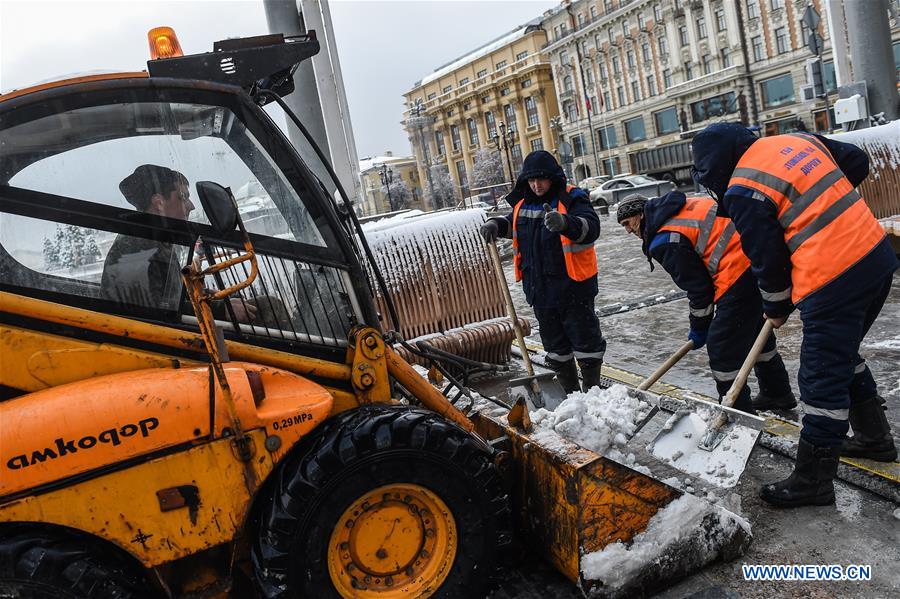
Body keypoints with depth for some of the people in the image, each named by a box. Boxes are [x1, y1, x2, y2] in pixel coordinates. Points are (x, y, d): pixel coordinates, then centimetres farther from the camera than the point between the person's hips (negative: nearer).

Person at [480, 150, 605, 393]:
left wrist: (565, 222, -46)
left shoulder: (571, 199, -11)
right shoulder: (523, 204, 8)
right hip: (539, 289, 6)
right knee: (555, 344, 16)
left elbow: (591, 227, -27)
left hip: (572, 286, -6)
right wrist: (495, 224, 4)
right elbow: (511, 223, 27)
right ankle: (569, 392, 31)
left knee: (584, 339, 5)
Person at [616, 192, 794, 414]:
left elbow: (697, 286, -7)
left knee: (721, 346, 0)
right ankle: (778, 394, 44)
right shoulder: (683, 207, 15)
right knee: (755, 330, 27)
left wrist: (699, 328, 8)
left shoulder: (664, 242, -11)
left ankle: (738, 411, 10)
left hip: (740, 275, -10)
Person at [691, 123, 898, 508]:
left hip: (835, 281, -9)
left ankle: (812, 480, 12)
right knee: (843, 355, 26)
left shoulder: (743, 192, -13)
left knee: (822, 379, 0)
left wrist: (776, 309, 10)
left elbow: (768, 260, -7)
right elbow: (857, 162, 19)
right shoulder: (796, 140, 10)